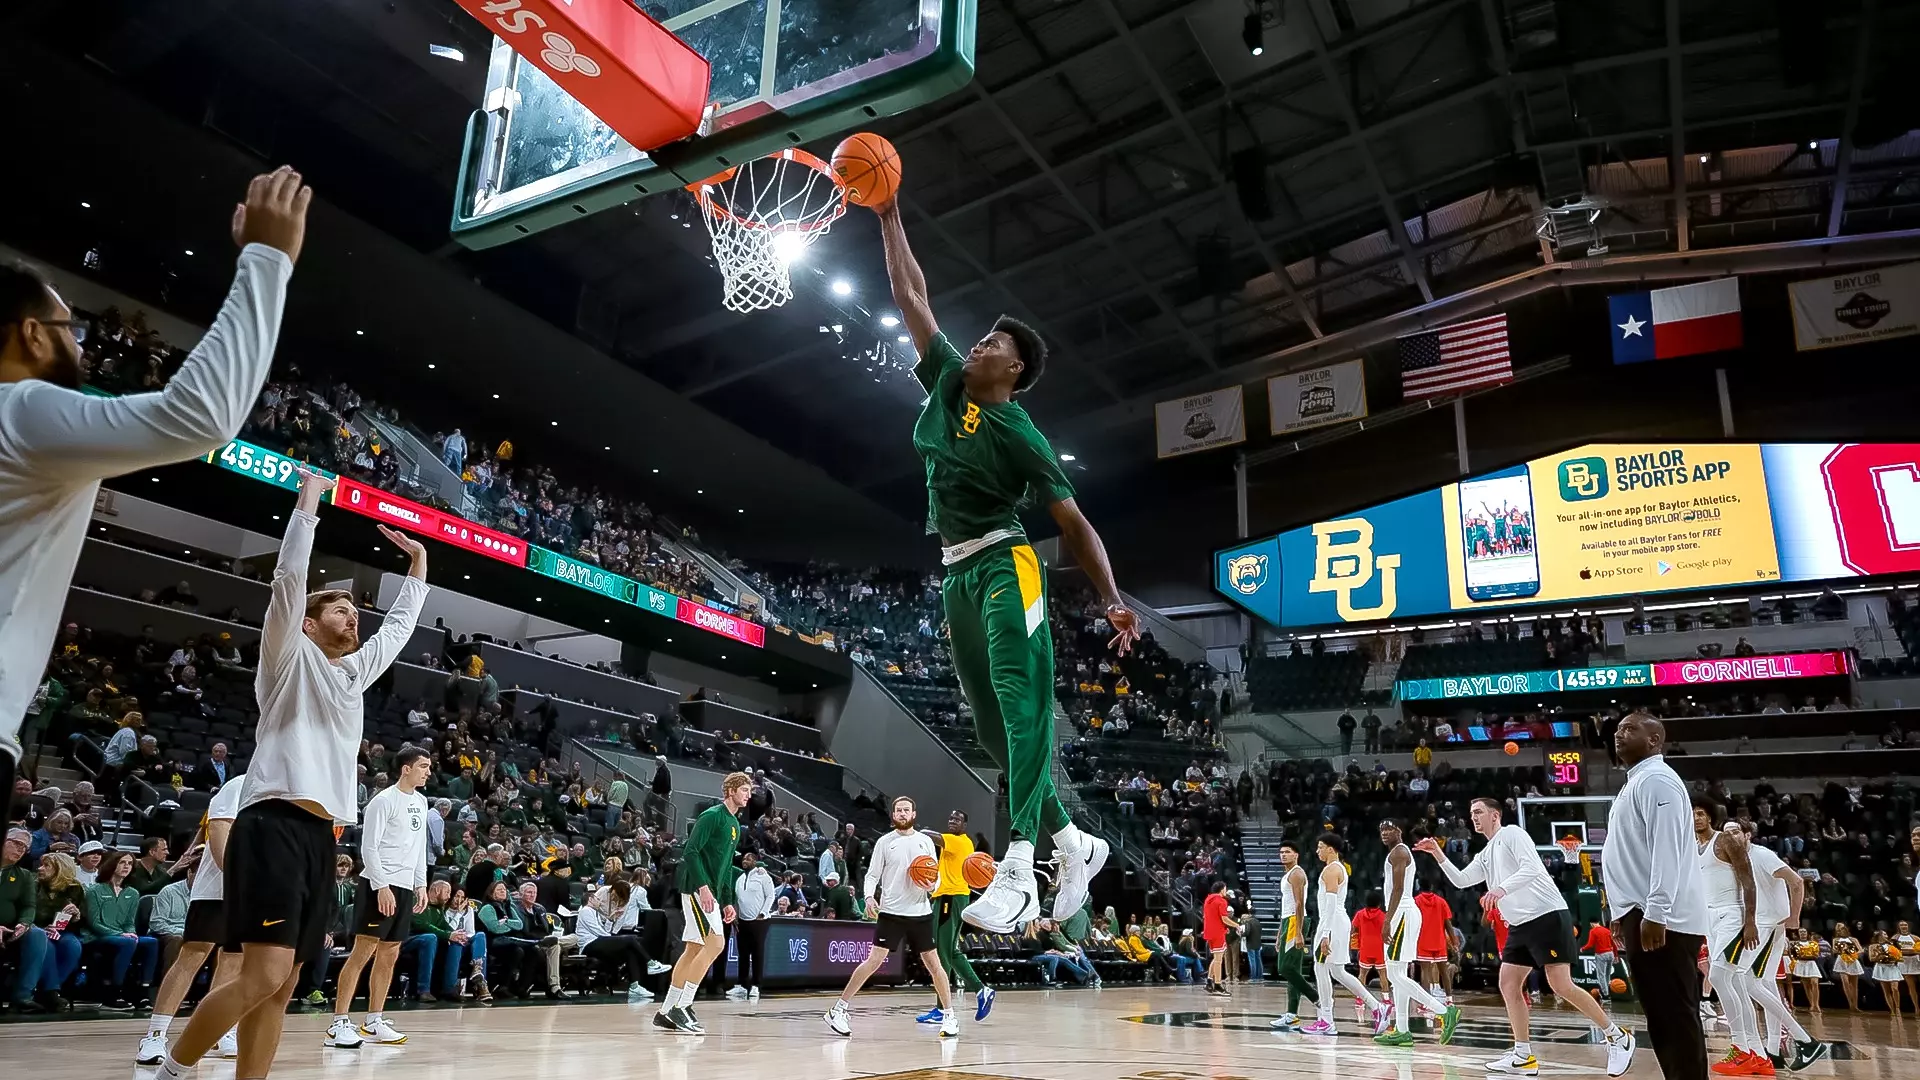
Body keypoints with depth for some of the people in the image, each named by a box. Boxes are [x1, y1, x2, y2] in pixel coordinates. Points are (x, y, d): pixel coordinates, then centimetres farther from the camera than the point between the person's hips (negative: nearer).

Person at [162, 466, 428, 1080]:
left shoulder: (356, 671, 22)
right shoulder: (291, 657, 4)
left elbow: (400, 625, 34)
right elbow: (289, 578, -6)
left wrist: (418, 564, 35)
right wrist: (308, 500, -4)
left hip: (321, 836, 7)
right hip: (275, 826, -7)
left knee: (282, 987, 5)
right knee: (263, 977, -15)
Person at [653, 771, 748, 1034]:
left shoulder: (735, 824, 18)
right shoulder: (712, 815, -10)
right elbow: (690, 851, -18)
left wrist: (727, 901, 18)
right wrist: (703, 886, -25)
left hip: (710, 892, 9)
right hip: (697, 889, -9)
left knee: (694, 950, 9)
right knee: (715, 943, -15)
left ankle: (665, 1012, 15)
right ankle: (681, 1007, -10)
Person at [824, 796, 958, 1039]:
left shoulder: (925, 841, 6)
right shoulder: (884, 842, 2)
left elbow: (937, 875, 9)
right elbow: (872, 875, 1)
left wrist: (932, 884, -13)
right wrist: (869, 897, -17)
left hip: (920, 913, 2)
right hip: (891, 912, -2)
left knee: (933, 963, 3)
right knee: (874, 960, -8)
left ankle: (949, 1016, 15)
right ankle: (838, 1010, 1)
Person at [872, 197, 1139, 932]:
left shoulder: (1021, 434, -6)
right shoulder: (948, 381, 11)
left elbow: (1073, 523, -6)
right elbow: (911, 299, 15)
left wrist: (1111, 599, -15)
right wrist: (888, 218, 13)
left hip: (1006, 566, -7)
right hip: (957, 575, 7)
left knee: (1023, 707, -19)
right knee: (991, 724, 8)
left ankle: (1019, 872, -28)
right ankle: (1073, 844, 20)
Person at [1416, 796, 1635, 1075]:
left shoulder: (1512, 833, -5)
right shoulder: (1485, 856, 21)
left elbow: (1531, 868, -19)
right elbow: (1460, 880, 17)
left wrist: (1502, 889, -32)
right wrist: (1437, 853, 6)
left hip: (1547, 916, -9)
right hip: (1520, 926, 9)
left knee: (1561, 986, -13)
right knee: (1508, 985, 1)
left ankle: (1617, 1036, 5)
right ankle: (1523, 1056, 6)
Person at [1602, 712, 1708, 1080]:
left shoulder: (1656, 779, -10)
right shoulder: (1635, 783, 22)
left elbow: (1667, 851, -21)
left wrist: (1654, 914, -25)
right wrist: (1624, 914, 23)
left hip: (1662, 920, -10)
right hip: (1644, 915, 10)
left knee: (1674, 1018, -8)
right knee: (1663, 1019, 12)